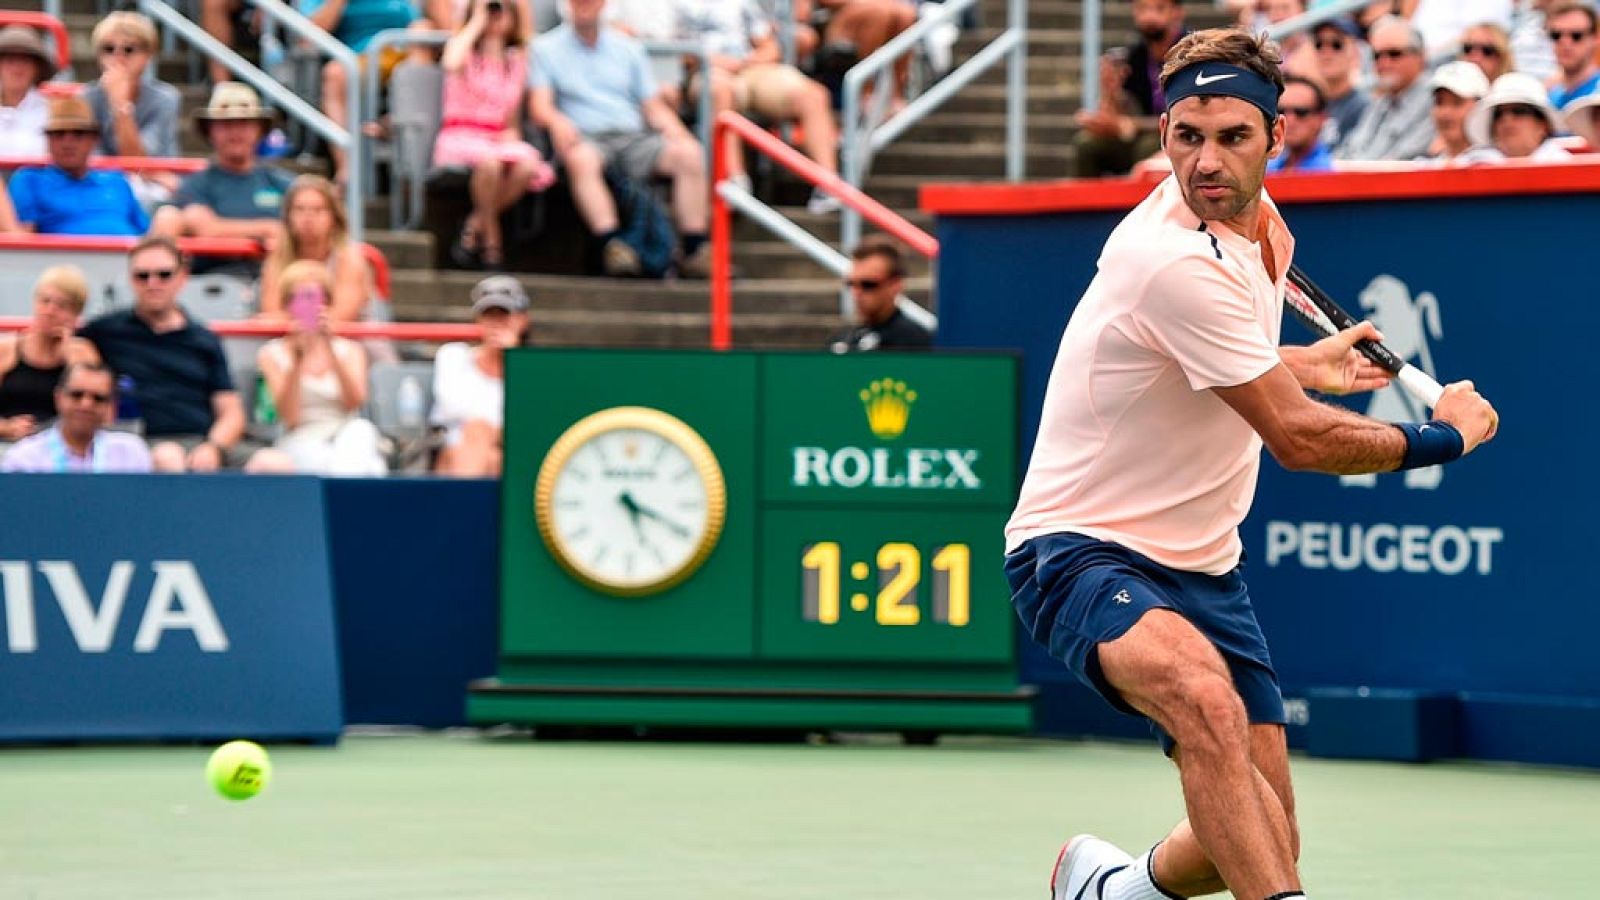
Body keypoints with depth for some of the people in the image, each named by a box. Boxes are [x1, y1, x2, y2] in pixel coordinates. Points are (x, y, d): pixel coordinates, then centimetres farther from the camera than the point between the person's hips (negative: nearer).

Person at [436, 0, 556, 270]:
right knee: (488, 160, -39)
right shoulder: (462, 46, 5)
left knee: (526, 165, -31)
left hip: (499, 140, 4)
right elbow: (452, 64, -23)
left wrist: (511, 135, -5)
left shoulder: (517, 60, 18)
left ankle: (473, 228, -13)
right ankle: (492, 240, -19)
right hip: (461, 137, -4)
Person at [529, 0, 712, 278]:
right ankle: (612, 245, -48)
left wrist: (675, 131, -4)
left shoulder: (628, 47, 22)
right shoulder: (546, 48, 13)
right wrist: (557, 122, -24)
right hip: (585, 138, -3)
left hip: (633, 137, 3)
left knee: (689, 153, -25)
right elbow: (539, 106, 0)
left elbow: (653, 106, 18)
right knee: (582, 159, -40)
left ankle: (693, 251, -27)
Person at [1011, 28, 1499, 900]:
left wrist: (1298, 364, 33)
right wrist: (1445, 435, -7)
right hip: (1082, 551, -9)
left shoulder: (1253, 219, 4)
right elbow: (1297, 438, -20)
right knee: (1208, 701, -39)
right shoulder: (1178, 262, -25)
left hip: (1199, 564, 9)